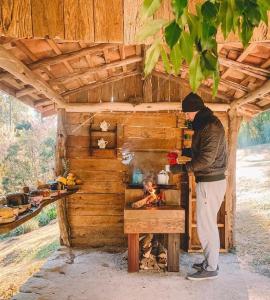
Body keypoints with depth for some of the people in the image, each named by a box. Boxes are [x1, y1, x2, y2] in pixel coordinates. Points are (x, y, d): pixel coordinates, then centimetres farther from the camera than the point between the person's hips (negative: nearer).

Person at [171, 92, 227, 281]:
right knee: (207, 223, 17)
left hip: (211, 182, -10)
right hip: (207, 181, 10)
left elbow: (207, 159, -24)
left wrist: (183, 168, -17)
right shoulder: (204, 125, 14)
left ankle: (211, 268, 12)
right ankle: (210, 261, 30)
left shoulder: (211, 126, -18)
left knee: (206, 225, -1)